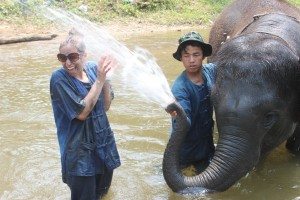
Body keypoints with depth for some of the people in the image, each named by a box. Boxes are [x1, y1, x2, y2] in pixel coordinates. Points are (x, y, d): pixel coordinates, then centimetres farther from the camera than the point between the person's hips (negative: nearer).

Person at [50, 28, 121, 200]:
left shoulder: (93, 69, -4)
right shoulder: (59, 78, -17)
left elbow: (106, 106, -1)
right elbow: (81, 113, -21)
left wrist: (106, 77, -16)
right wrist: (99, 80, -22)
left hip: (104, 143, 5)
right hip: (80, 151, -5)